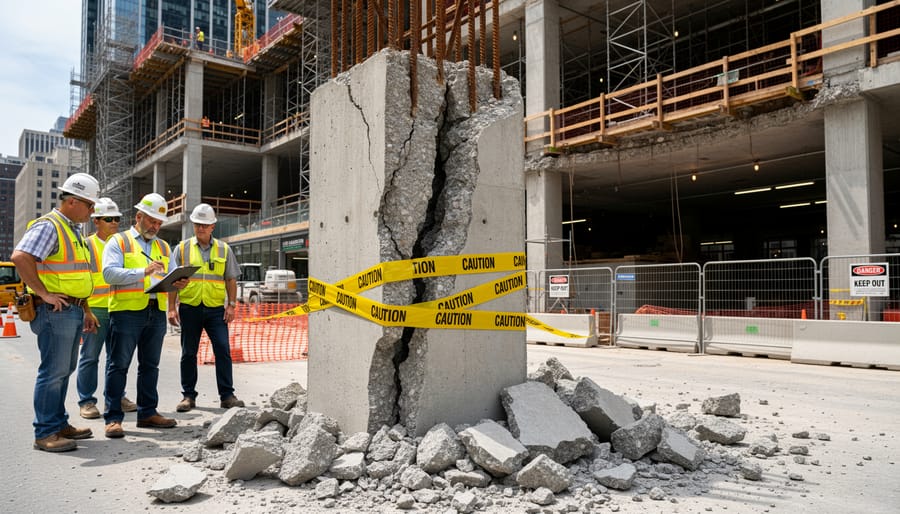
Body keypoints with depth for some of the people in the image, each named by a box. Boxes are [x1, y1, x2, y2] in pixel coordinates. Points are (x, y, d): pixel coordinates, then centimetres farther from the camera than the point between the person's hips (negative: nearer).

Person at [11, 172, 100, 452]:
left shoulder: (73, 230, 19)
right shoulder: (48, 225, -12)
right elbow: (20, 257, -27)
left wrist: (86, 310, 22)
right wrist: (44, 293, -23)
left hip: (73, 310, 10)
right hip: (55, 311, -10)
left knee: (64, 370, 16)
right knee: (53, 372, -5)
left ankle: (59, 424, 26)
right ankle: (45, 433, 3)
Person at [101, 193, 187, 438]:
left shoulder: (163, 247, 19)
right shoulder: (119, 241, 3)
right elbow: (109, 273, -11)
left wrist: (178, 283, -9)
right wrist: (143, 271, -22)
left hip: (157, 312, 6)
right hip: (127, 311, -5)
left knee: (150, 365, 11)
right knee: (119, 365, -1)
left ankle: (147, 413, 20)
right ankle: (113, 418, 5)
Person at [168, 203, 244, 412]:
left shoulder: (223, 249, 9)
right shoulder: (182, 248, 7)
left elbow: (231, 279, 10)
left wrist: (231, 305, 1)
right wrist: (171, 308, -2)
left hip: (216, 308, 0)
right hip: (190, 308, 0)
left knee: (223, 351, -5)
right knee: (188, 353, 7)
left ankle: (227, 396, 2)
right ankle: (188, 396, 18)